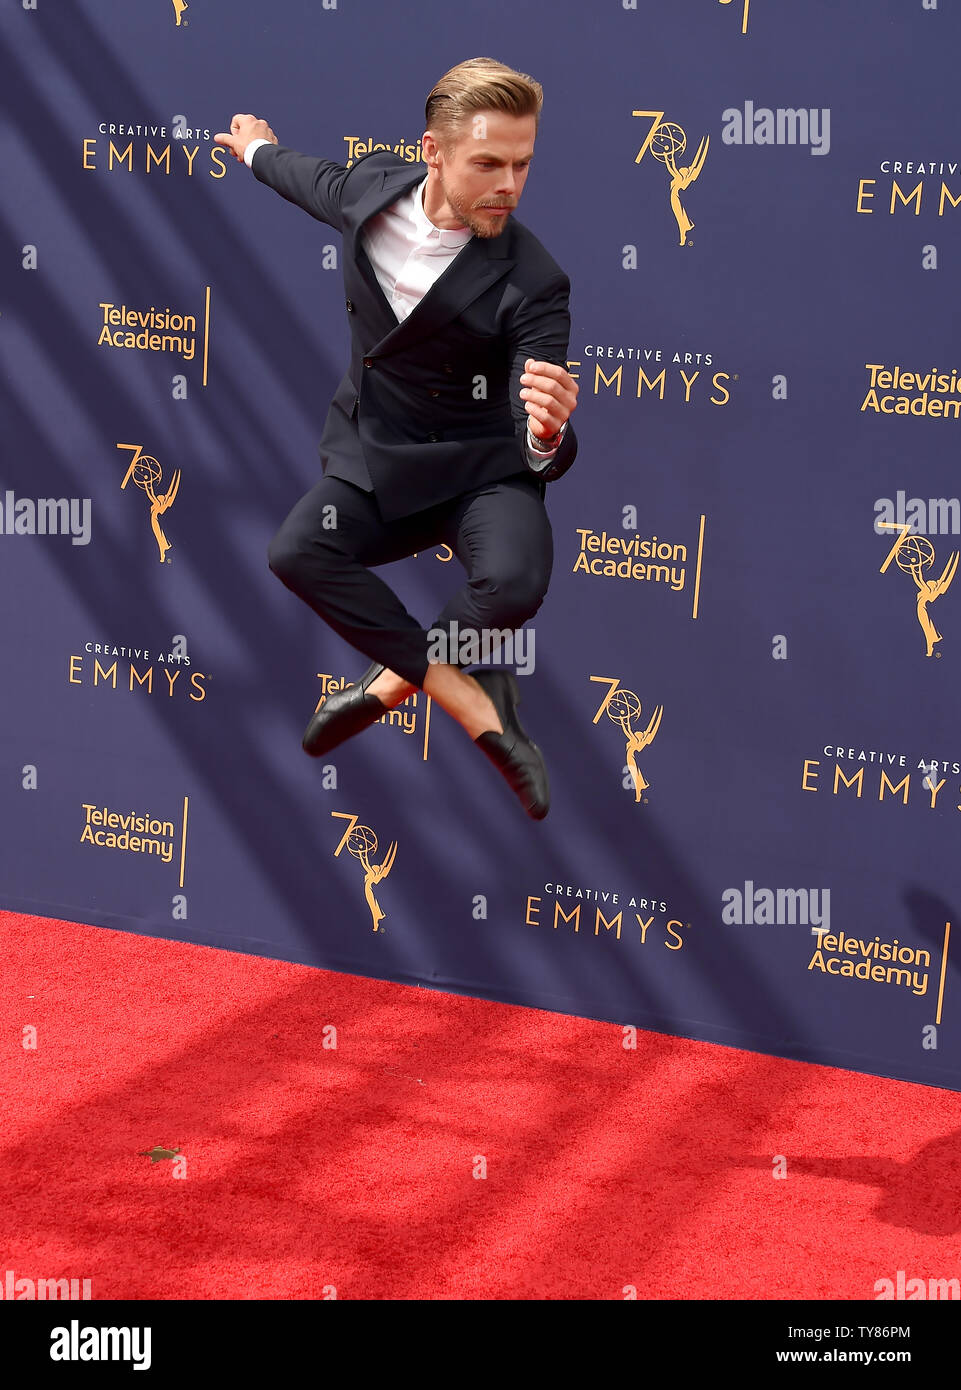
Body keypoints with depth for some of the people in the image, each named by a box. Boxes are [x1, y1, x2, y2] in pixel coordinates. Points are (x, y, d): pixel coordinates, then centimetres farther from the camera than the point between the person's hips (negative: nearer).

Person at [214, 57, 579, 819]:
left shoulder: (534, 282, -21)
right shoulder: (371, 188, -9)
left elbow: (541, 450, -25)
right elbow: (313, 179, 18)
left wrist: (548, 435, -50)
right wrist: (258, 148, 39)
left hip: (479, 467, -4)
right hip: (374, 456, 4)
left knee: (514, 582, -34)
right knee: (296, 552, -26)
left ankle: (394, 681, -4)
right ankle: (470, 700, -20)